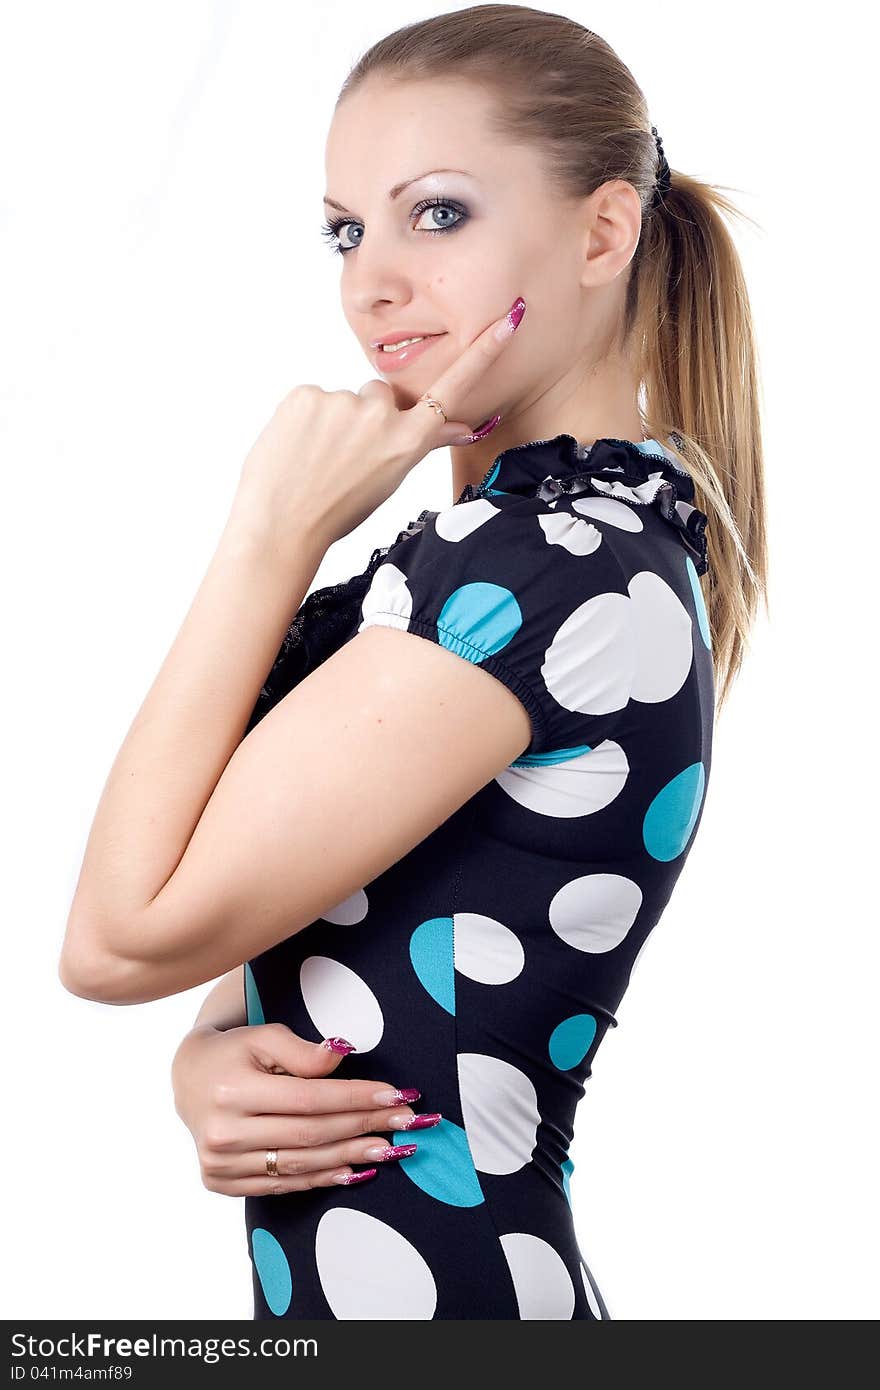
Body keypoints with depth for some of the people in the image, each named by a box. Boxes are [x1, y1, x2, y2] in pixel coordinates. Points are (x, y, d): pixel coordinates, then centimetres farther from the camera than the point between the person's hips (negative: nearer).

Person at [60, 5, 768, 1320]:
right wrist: (207, 1058, -11)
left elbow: (124, 934, -20)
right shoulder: (630, 531, 5)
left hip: (416, 1277, -8)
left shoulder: (540, 562, -24)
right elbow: (311, 916, 9)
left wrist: (279, 527, -17)